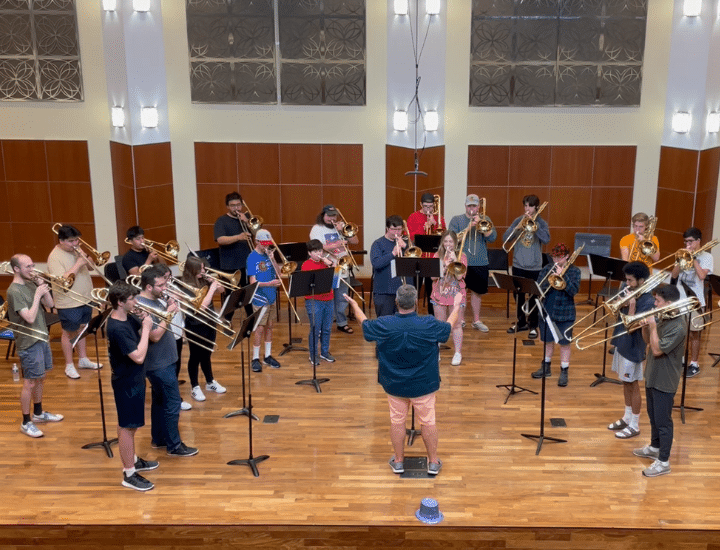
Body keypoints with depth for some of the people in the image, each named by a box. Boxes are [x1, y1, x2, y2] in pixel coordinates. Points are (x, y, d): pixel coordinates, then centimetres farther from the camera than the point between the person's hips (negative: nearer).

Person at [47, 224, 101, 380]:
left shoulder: (76, 250, 5)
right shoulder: (55, 257, -19)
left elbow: (91, 266, 10)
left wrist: (86, 259, -11)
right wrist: (78, 264, -28)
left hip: (85, 299, 7)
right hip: (69, 303, -7)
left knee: (82, 329, 18)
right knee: (69, 333, 5)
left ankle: (83, 359, 32)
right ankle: (69, 366, 16)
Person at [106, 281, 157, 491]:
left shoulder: (126, 318, 1)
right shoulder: (117, 328, -28)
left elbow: (152, 336, 10)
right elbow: (139, 357, -30)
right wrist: (146, 329, -24)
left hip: (133, 379, 10)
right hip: (126, 383, -10)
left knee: (130, 424, 22)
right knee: (127, 427, 1)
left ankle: (132, 460, 39)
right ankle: (129, 475, 12)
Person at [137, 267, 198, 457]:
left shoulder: (154, 301, 5)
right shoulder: (142, 306, -24)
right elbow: (155, 335, -28)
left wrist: (169, 309, -1)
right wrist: (169, 313, -24)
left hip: (163, 361, 10)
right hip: (159, 364, -10)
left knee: (160, 401, 20)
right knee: (172, 403, -2)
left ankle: (158, 438, 33)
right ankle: (174, 445, 9)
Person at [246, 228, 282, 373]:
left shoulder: (268, 255, 6)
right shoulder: (252, 258, -10)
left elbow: (278, 274, 3)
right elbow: (253, 282, -15)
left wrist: (272, 258, -8)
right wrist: (269, 283, -29)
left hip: (271, 297, 6)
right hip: (260, 298, -6)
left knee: (269, 326, 13)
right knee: (260, 328, -2)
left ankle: (268, 356, 25)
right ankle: (255, 359, 9)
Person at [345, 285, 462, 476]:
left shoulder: (384, 325, -18)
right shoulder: (429, 325, -21)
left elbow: (365, 324, 2)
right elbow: (448, 327, 0)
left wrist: (354, 304, 20)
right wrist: (456, 306, 18)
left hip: (394, 385, 1)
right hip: (423, 385, -1)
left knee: (397, 421, 16)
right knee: (428, 421, 13)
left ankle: (398, 461, 29)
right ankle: (433, 462, 25)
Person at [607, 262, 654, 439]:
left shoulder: (647, 301, -23)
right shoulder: (630, 293, 1)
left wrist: (631, 305, -28)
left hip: (633, 349, -8)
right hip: (621, 344, 8)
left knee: (633, 386, 5)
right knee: (625, 383, 19)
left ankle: (634, 425, 18)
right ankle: (627, 418, 35)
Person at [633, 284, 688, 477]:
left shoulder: (678, 326, -25)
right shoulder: (663, 318, 3)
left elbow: (657, 350, -27)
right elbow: (648, 340, 11)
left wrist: (652, 326, -24)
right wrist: (645, 327, -8)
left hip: (665, 381, -9)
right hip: (653, 375, 9)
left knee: (663, 421, 1)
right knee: (653, 416, 23)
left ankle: (663, 462, 11)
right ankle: (655, 447, 41)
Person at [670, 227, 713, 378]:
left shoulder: (706, 256, -4)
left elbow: (702, 275, -19)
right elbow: (674, 275, -1)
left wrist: (693, 257, -15)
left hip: (695, 300, -4)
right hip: (680, 298, 4)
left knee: (694, 333, 2)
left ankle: (694, 364, 10)